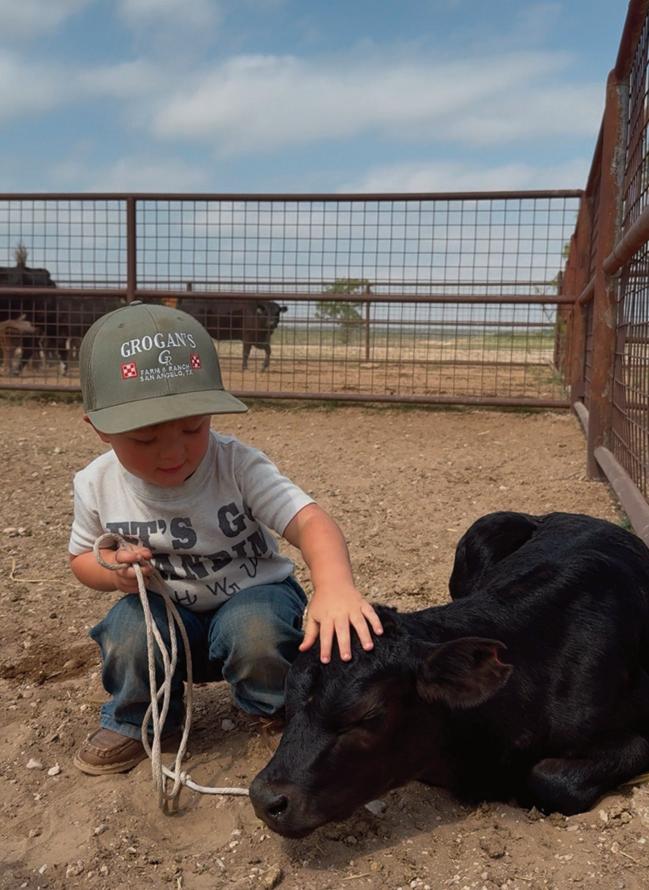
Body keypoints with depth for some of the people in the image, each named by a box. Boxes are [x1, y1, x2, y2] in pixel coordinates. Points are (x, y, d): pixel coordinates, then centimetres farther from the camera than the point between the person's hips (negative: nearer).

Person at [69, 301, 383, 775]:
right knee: (129, 630, -29)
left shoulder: (237, 466, -24)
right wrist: (112, 570, -21)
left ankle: (286, 714, 2)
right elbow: (83, 557, 5)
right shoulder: (98, 486, -13)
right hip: (167, 611, 2)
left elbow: (310, 521, -36)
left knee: (253, 627, -35)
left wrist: (335, 586, -58)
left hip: (253, 597, -2)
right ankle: (135, 720, 5)